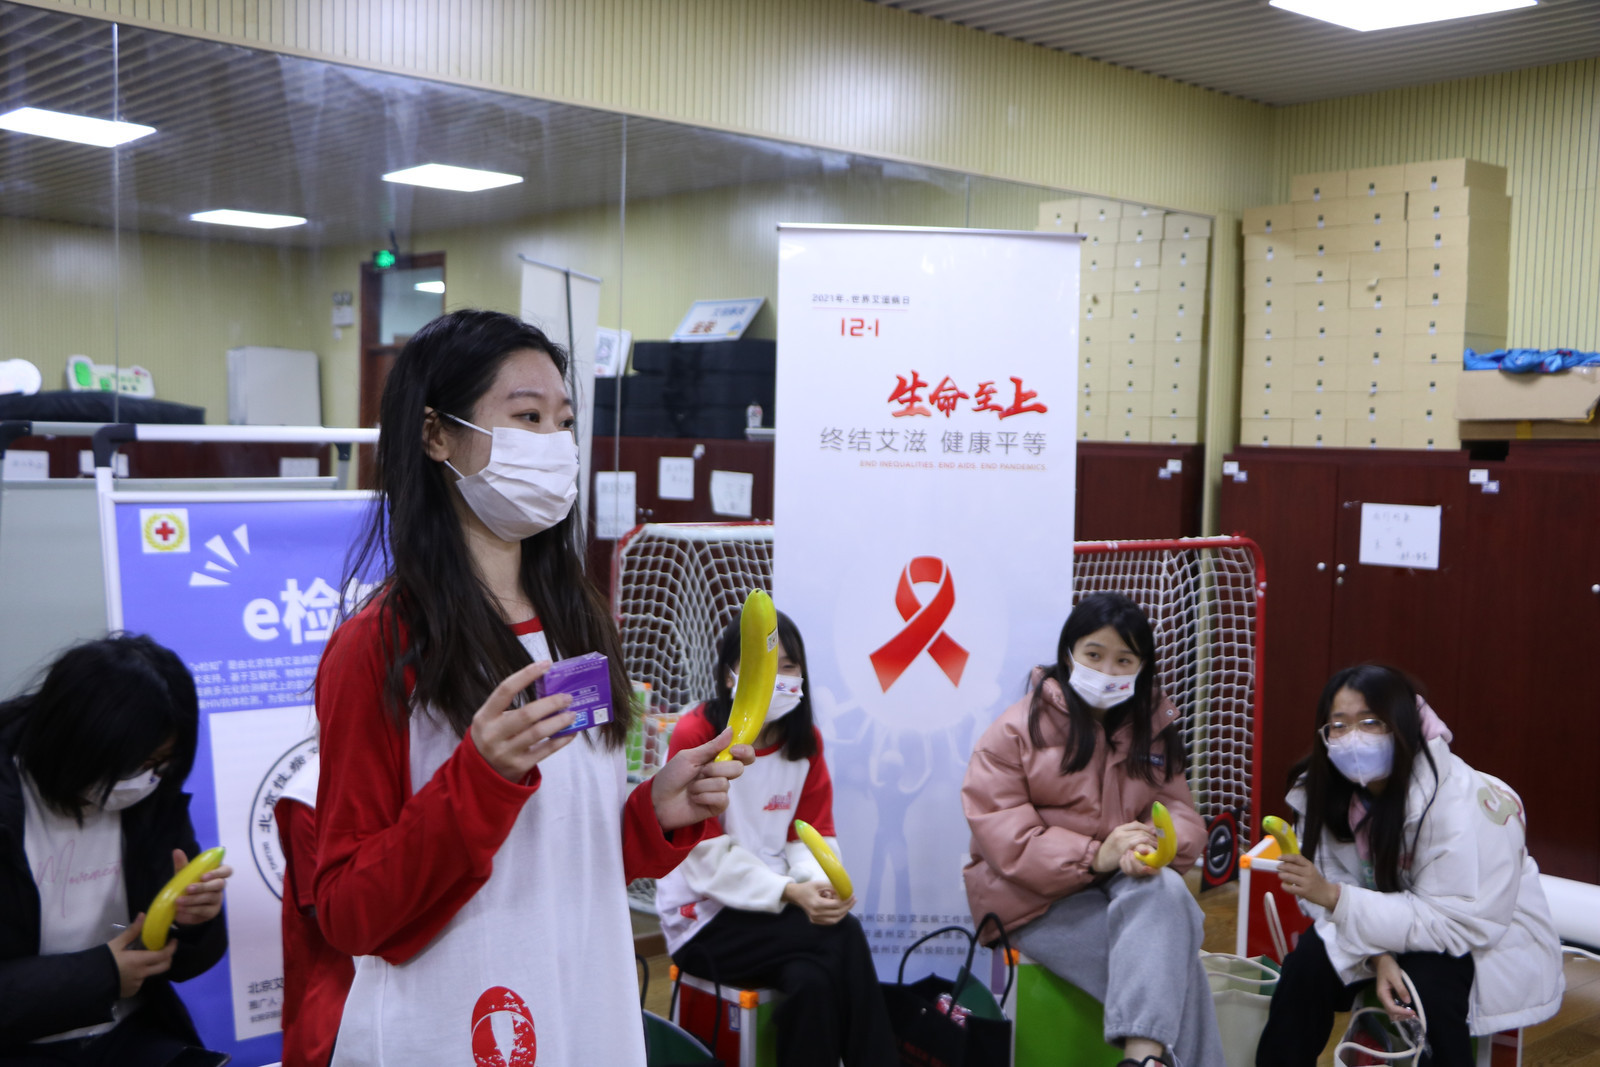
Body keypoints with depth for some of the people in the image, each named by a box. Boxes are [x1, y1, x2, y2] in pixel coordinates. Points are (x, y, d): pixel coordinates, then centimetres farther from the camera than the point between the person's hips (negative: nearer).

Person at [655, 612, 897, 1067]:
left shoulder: (806, 739, 5)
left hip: (779, 907, 4)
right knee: (844, 939, -27)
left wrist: (821, 882, -20)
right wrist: (790, 892, -25)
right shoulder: (694, 735, -12)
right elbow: (708, 855, -15)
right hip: (704, 916, -4)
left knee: (814, 981, -29)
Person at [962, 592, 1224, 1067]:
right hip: (1036, 899, -4)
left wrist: (1155, 846, -23)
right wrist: (1095, 855, -28)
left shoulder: (1154, 729, 12)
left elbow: (1181, 812, 4)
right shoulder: (1017, 729, -4)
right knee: (1169, 961, -29)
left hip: (1131, 890, 4)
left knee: (1165, 891, -34)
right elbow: (1002, 837, -14)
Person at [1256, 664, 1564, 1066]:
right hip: (1397, 928, 5)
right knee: (1309, 962, -19)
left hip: (1491, 944, -4)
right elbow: (1340, 890, -11)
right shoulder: (1328, 790, -11)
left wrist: (1333, 897, -35)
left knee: (1426, 986, -33)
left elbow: (1456, 924, -30)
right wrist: (1379, 958, -30)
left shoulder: (1461, 803, -29)